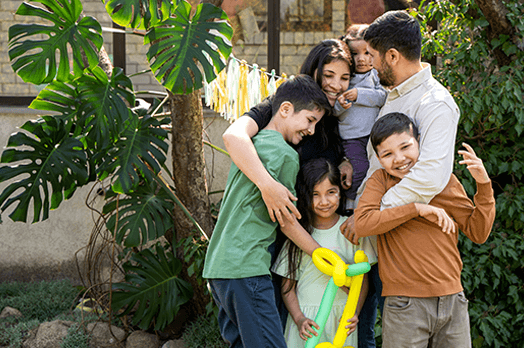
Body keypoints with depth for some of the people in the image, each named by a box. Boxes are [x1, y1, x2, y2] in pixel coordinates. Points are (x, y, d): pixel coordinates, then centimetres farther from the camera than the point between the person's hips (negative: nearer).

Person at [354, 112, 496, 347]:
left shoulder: (445, 180, 9)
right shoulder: (380, 181, 3)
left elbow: (478, 233, 9)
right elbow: (362, 224, -15)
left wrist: (484, 185, -2)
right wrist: (417, 209, -16)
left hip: (452, 300, 3)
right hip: (405, 305, -3)